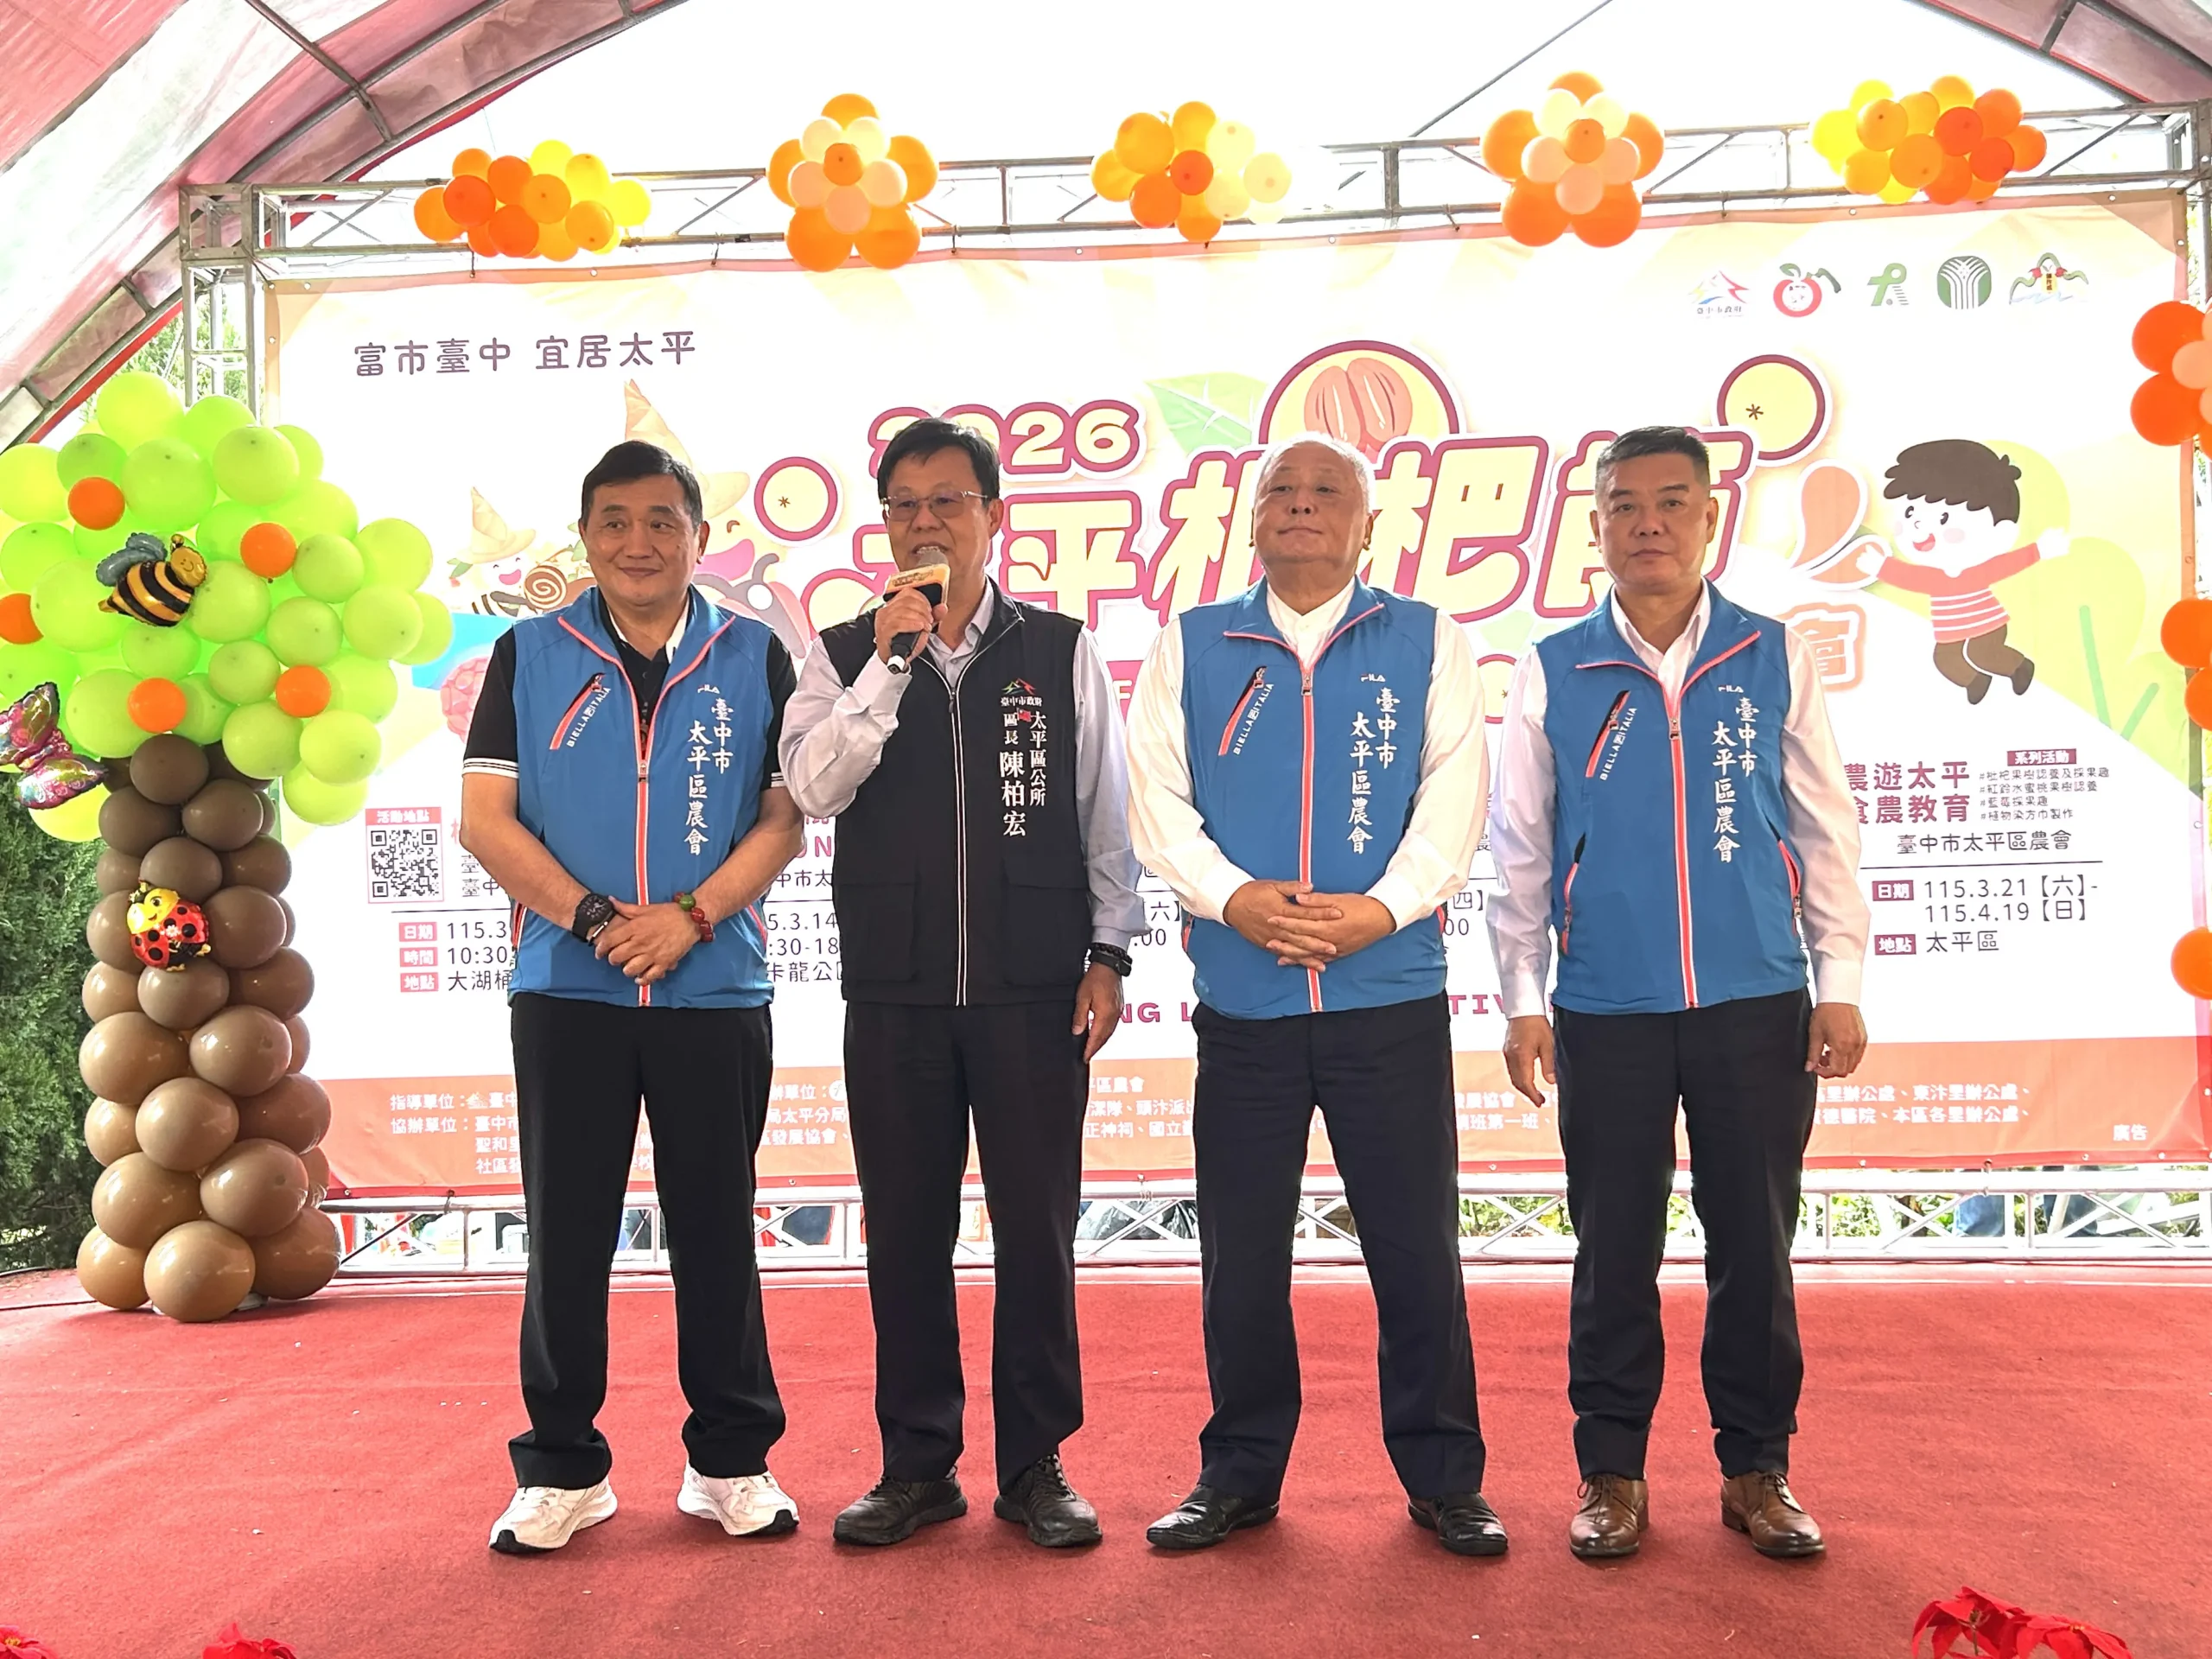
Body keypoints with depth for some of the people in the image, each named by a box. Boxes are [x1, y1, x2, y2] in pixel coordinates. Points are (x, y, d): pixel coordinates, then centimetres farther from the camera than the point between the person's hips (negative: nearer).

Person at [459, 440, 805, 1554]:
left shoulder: (755, 659, 5)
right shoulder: (529, 656, 6)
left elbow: (783, 819, 1)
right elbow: (483, 818, 0)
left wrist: (690, 915, -14)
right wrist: (591, 918, -13)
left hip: (716, 991, 0)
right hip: (564, 992, 0)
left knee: (715, 1231, 8)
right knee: (565, 1235, 6)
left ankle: (732, 1461, 20)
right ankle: (561, 1470, 19)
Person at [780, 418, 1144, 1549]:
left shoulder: (1063, 652, 6)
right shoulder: (844, 657, 8)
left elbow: (1105, 811, 7)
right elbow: (813, 787, -8)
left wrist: (1107, 955, 2)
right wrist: (890, 662, -13)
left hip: (1033, 989, -1)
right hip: (893, 991, 1)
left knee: (1036, 1226, 4)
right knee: (904, 1230, 8)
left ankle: (1034, 1466, 18)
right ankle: (917, 1466, 22)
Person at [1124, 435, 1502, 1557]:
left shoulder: (1426, 644, 8)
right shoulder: (1191, 647, 9)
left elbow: (1454, 795, -1)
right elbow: (1156, 799, 1)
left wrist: (1382, 907, -15)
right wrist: (1233, 897, -14)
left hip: (1390, 992, -1)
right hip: (1242, 999, 1)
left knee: (1417, 1246, 4)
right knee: (1241, 1253, 8)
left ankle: (1443, 1479, 19)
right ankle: (1239, 1476, 23)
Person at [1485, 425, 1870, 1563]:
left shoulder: (1775, 659, 4)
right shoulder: (1553, 673, 2)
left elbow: (1825, 829, 6)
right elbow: (1520, 850, 3)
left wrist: (1841, 982, 2)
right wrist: (1522, 1001, 0)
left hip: (1759, 1002, 1)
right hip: (1605, 1011, 0)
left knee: (1755, 1244, 8)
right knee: (1614, 1250, 7)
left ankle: (1757, 1469, 24)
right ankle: (1611, 1471, 21)